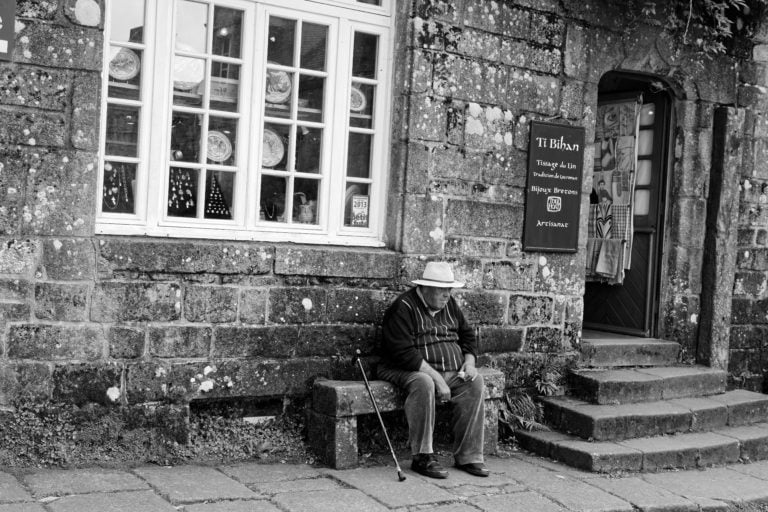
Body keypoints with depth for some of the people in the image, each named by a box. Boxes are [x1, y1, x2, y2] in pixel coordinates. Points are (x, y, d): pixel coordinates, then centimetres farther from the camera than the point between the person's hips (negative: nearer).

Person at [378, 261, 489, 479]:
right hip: (409, 370, -7)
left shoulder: (449, 304, 12)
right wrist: (437, 378, -26)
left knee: (475, 382, -18)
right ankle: (422, 457, -29)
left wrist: (469, 361, -1)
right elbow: (404, 353, -22)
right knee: (424, 384, -38)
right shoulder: (403, 308, -13)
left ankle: (468, 456, -15)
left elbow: (468, 334, 20)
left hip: (451, 371, 7)